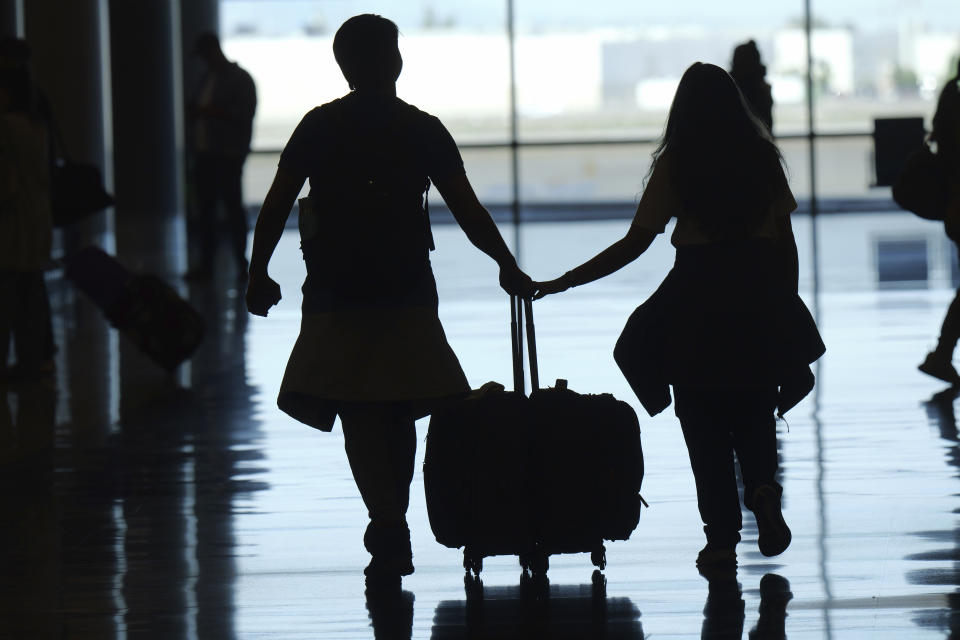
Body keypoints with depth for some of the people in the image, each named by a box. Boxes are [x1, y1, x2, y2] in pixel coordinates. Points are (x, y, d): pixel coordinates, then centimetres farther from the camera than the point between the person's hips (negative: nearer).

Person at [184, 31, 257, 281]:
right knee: (205, 208, 4)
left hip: (228, 154, -7)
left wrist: (212, 111, -18)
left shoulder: (240, 79, -4)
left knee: (233, 206, -5)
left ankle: (241, 262, -1)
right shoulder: (208, 78, 19)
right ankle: (205, 263, 6)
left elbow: (245, 114, -12)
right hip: (205, 152, 7)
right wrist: (195, 112, 4)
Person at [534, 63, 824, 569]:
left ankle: (722, 537, 3)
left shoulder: (675, 163, -3)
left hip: (696, 299, -3)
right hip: (761, 297, 3)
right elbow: (786, 242, 7)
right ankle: (763, 489, -13)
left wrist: (559, 284, -4)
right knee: (754, 413, 16)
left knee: (703, 421, 6)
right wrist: (786, 309, 17)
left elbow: (635, 243, -7)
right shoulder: (763, 157, 6)